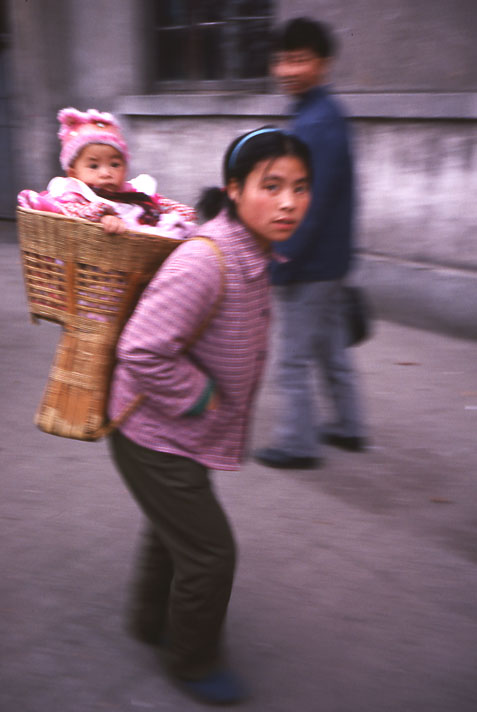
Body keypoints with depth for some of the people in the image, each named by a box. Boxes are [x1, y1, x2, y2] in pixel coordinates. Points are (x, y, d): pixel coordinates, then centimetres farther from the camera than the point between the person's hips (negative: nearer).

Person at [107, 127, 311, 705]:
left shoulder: (251, 251, -2)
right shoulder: (205, 260, -32)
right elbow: (142, 352, -35)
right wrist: (201, 398, -24)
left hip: (182, 433, 9)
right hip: (156, 438, -9)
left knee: (174, 528, 27)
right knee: (208, 553, 4)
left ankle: (152, 622, 52)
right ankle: (192, 663, 29)